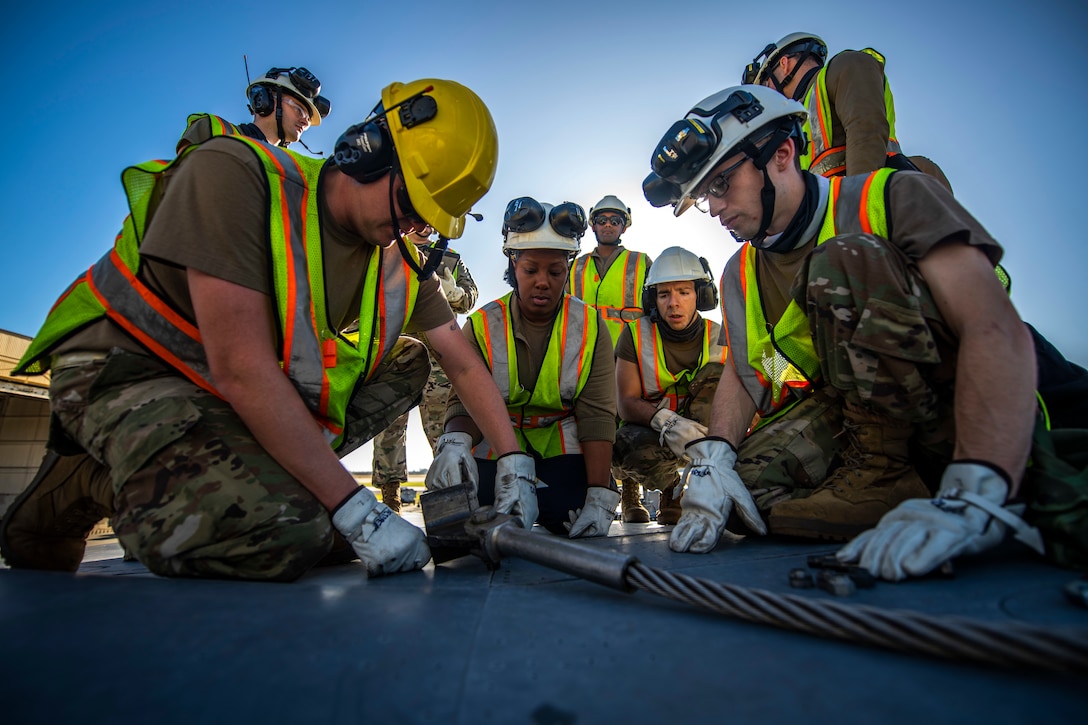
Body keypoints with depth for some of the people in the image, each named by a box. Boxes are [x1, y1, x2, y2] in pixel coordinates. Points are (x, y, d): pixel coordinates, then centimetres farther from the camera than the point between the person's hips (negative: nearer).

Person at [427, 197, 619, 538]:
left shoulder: (590, 327, -8)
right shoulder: (483, 325, -8)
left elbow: (597, 414, -15)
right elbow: (467, 402, -13)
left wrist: (599, 498, -24)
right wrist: (455, 442, -38)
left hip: (563, 444, 0)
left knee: (572, 515, -23)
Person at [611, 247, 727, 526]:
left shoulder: (720, 338, -4)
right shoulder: (636, 335, -8)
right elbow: (626, 403, -14)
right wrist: (668, 422, -34)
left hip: (700, 430, 2)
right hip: (647, 430, -1)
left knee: (717, 374, -23)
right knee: (624, 448, -36)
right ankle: (672, 490, -1)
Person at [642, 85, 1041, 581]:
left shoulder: (891, 198, -12)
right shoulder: (740, 275, 6)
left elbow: (1000, 331, -24)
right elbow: (742, 372, 6)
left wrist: (971, 499, -37)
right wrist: (714, 456, -15)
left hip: (966, 417, -5)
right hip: (850, 416, 5)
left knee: (846, 260, -25)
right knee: (741, 482, -19)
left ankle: (880, 473, -17)